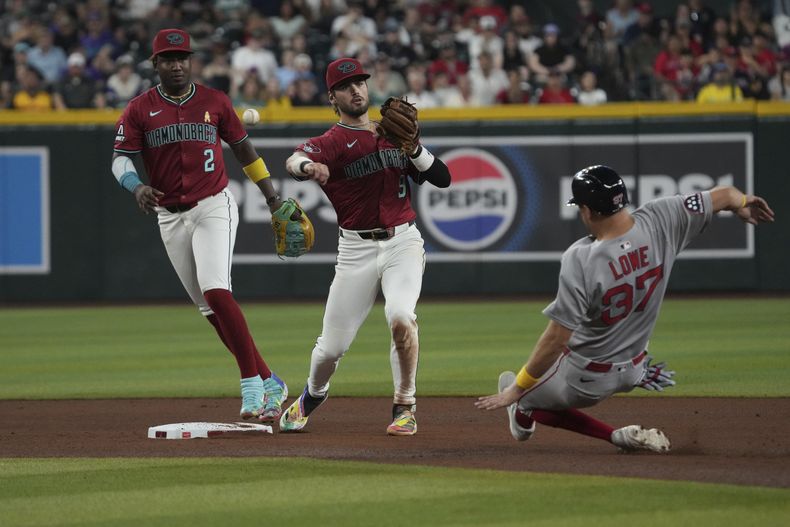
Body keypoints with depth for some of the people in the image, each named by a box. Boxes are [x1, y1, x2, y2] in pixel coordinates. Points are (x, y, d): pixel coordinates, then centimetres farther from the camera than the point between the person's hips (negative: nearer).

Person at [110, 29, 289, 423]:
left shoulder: (214, 102, 3)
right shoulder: (139, 109, 2)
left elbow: (241, 147, 13)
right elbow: (120, 158, -3)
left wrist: (271, 197, 16)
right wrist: (137, 187, -24)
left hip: (213, 207, -3)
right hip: (170, 217, 3)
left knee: (215, 290, -22)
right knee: (210, 309, 3)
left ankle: (252, 383, -20)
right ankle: (268, 383, 11)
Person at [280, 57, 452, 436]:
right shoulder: (332, 142, -3)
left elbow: (442, 178, 8)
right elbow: (294, 160, -27)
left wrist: (414, 149, -10)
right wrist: (308, 166, -51)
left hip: (403, 242, 1)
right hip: (356, 249, -1)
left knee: (400, 317, -26)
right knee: (332, 346, 1)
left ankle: (405, 408, -9)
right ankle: (313, 395, 36)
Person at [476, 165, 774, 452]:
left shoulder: (580, 260, -33)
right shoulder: (660, 221, -19)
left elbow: (556, 339, -30)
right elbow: (725, 195, -4)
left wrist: (517, 388, -21)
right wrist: (742, 202, 21)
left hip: (585, 381, -6)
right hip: (632, 371, 6)